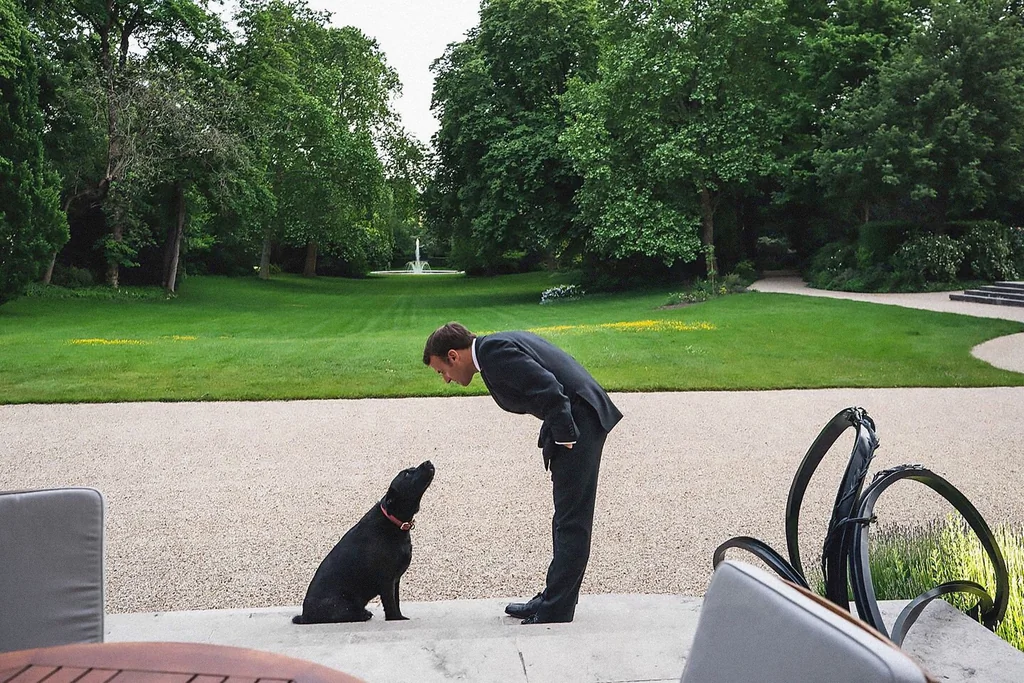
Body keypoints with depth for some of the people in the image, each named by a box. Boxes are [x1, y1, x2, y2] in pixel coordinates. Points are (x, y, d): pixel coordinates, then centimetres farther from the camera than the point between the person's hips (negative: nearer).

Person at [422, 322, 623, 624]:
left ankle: (553, 614, 4)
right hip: (573, 425, 11)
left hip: (579, 424, -11)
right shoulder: (498, 345, 15)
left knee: (571, 523, -3)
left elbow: (548, 389, -25)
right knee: (567, 520, 17)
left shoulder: (494, 352, -16)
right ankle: (553, 600, 28)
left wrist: (564, 438, -16)